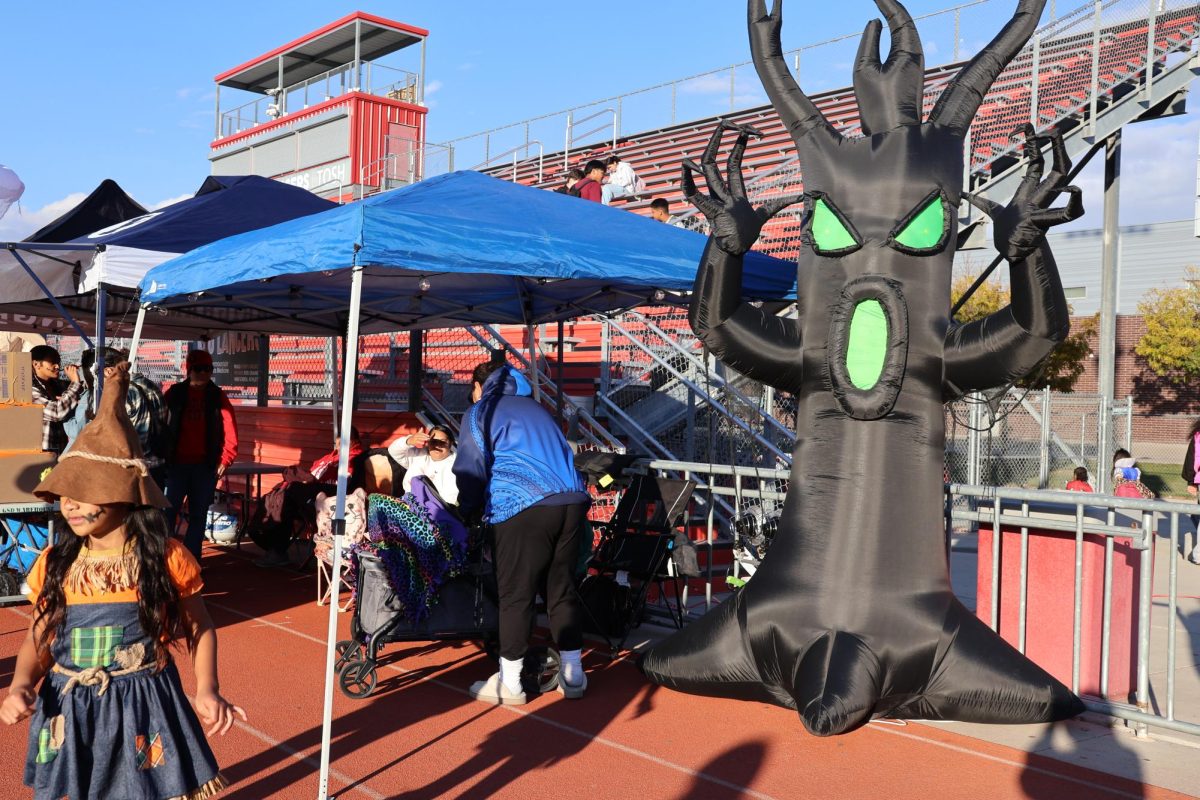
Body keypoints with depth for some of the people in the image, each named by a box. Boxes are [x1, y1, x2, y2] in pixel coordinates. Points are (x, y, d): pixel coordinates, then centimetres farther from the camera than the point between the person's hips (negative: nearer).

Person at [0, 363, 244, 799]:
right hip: (69, 710, 3)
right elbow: (38, 638, 5)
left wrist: (207, 690, -13)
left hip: (144, 704, -2)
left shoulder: (166, 558, -11)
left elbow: (199, 629, 0)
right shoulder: (54, 563, -4)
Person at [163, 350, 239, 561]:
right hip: (176, 464, -1)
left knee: (198, 515, 7)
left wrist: (225, 460, -5)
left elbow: (230, 431, 1)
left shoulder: (217, 397, 5)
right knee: (168, 512, -2)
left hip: (205, 466, 1)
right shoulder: (174, 393, 4)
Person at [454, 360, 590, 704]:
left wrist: (470, 515, 18)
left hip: (525, 506, -6)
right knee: (561, 588, 15)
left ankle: (510, 684, 12)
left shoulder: (480, 412, 10)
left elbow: (471, 470, 3)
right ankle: (573, 676, 20)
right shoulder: (534, 407, 28)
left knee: (515, 595, 4)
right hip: (573, 499, 6)